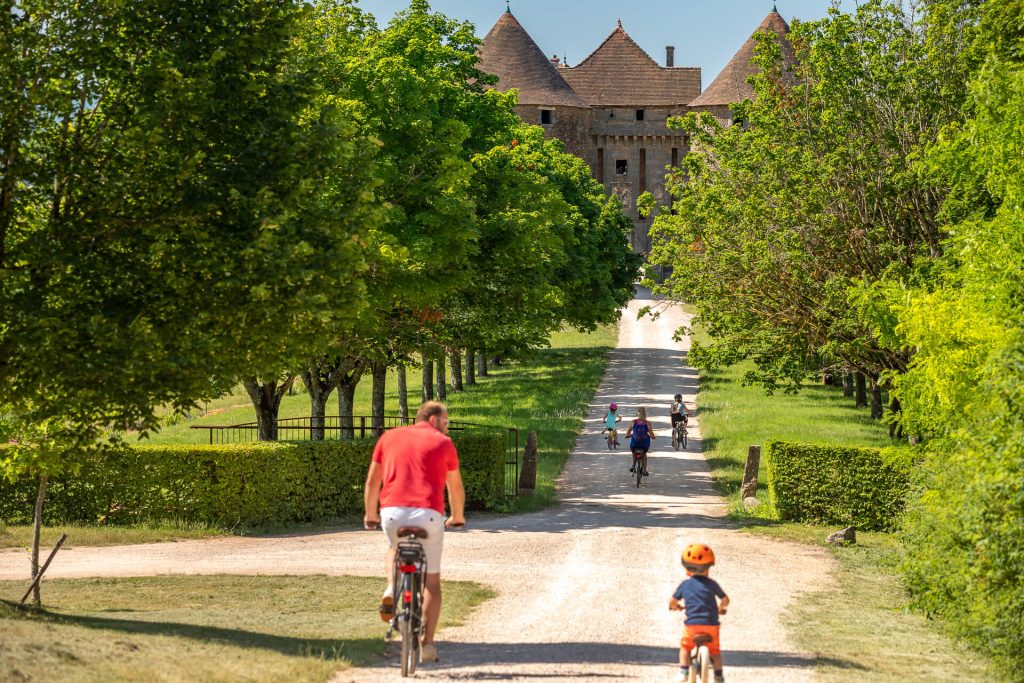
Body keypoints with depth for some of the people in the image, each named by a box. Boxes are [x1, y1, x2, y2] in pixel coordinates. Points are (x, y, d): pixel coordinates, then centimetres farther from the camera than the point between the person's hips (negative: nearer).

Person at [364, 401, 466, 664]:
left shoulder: (389, 437, 18)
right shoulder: (443, 443, 14)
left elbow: (372, 481, 22)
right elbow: (456, 487, 23)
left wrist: (370, 514, 37)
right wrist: (458, 517, 41)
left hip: (392, 511, 2)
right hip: (428, 514, -2)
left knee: (395, 548, 35)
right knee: (432, 580, 13)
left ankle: (391, 591, 8)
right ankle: (428, 644, 8)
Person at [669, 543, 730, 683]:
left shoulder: (685, 585, 2)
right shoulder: (711, 584, 2)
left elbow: (672, 602, 8)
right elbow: (725, 599, 11)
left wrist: (676, 606, 32)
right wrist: (720, 607, 33)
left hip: (692, 624, 0)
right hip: (711, 624, 0)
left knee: (685, 646, 22)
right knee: (714, 649, 18)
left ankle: (683, 671, 12)